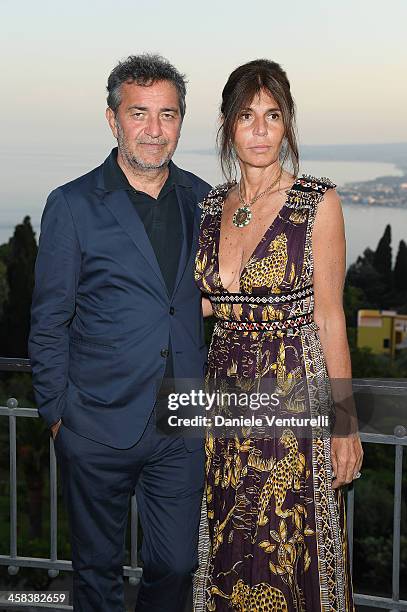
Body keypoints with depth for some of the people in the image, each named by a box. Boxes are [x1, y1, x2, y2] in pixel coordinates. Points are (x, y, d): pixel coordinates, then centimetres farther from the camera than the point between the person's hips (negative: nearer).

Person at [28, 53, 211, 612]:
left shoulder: (201, 200, 5)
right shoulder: (73, 205, -7)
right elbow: (49, 323, -3)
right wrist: (56, 413, -3)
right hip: (99, 427, -3)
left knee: (176, 566, 12)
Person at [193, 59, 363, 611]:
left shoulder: (318, 202, -8)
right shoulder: (211, 206, 7)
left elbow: (329, 316, -8)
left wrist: (345, 423, -9)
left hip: (296, 397, -5)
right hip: (227, 394, 5)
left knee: (292, 555, 5)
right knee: (230, 554, 15)